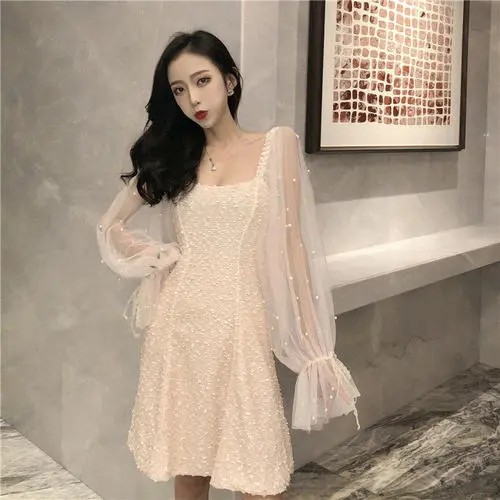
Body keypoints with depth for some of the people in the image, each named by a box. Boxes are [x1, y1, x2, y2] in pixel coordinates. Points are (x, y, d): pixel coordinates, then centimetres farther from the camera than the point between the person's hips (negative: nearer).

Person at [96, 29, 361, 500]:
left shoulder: (278, 144, 0)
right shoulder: (170, 154, 8)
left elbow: (291, 244, -1)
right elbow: (110, 225, 16)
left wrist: (314, 344, -4)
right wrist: (158, 258, 0)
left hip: (241, 323, -2)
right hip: (179, 324, 3)